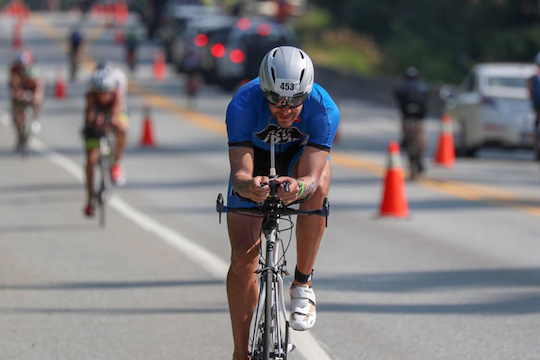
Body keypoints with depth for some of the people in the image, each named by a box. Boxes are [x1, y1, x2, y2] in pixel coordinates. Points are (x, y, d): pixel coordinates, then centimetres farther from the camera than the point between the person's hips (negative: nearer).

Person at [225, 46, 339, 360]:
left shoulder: (324, 109, -34)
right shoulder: (243, 105, -35)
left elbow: (311, 176, -40)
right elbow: (240, 172, -40)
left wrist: (299, 187, -64)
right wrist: (248, 186, -64)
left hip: (300, 158, 0)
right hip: (256, 160, 0)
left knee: (317, 187, -37)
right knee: (243, 257, -12)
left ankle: (303, 283, -19)